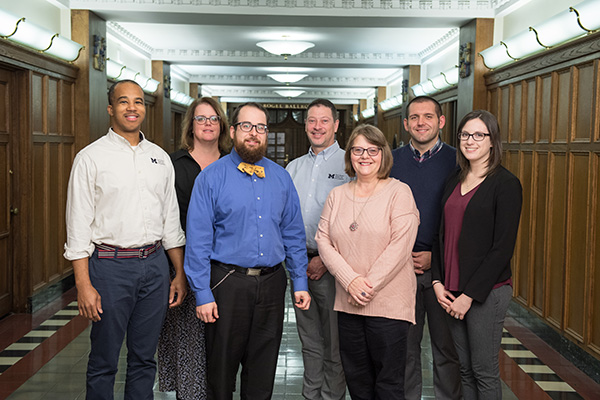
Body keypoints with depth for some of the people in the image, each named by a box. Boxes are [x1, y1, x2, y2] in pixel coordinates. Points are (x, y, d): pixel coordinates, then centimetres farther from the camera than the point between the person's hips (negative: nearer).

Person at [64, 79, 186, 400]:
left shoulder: (160, 158, 11)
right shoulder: (91, 157, -3)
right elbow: (78, 225, -6)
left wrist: (180, 273, 10)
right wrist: (83, 284, -13)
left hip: (155, 264, 4)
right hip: (110, 265, -4)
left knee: (144, 358, 13)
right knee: (103, 362, 5)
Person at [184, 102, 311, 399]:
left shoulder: (280, 177, 8)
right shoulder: (212, 176, -4)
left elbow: (293, 234, 11)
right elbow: (198, 240, -7)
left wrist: (300, 282, 6)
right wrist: (203, 294, -11)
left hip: (272, 283, 3)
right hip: (228, 282, -3)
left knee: (262, 374, 14)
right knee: (221, 371, 9)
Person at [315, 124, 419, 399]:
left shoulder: (399, 192, -5)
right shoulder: (337, 195, 10)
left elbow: (400, 246, -12)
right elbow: (323, 240, 3)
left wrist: (369, 285, -14)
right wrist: (350, 280, -10)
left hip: (388, 303, -4)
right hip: (347, 303, 5)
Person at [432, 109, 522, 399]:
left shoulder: (505, 184, -8)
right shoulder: (454, 182, 11)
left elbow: (503, 247, -13)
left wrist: (471, 294, -14)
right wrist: (437, 282, 1)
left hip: (487, 291, -6)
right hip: (453, 290, 6)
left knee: (484, 370, 4)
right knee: (464, 368, 14)